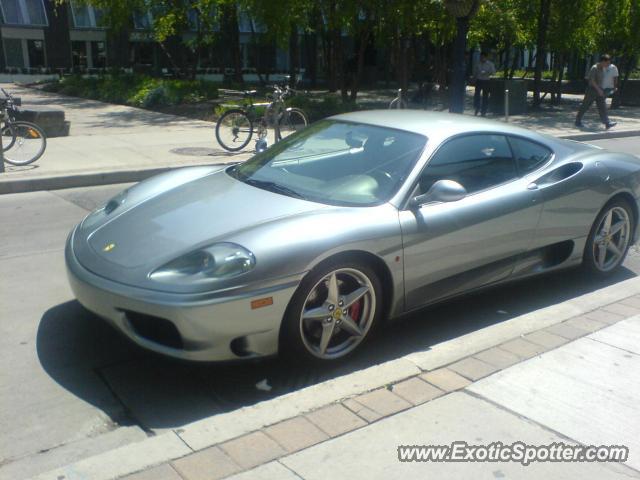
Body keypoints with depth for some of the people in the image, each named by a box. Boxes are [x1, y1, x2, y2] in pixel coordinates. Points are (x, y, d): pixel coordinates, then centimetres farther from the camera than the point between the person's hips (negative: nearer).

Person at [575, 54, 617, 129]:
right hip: (592, 89, -8)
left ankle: (607, 123, -9)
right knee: (585, 106, 2)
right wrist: (599, 89, -26)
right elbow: (592, 80, -21)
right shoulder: (594, 68, -14)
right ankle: (578, 121, 13)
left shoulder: (603, 68, 12)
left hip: (599, 90, 8)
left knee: (602, 106, -2)